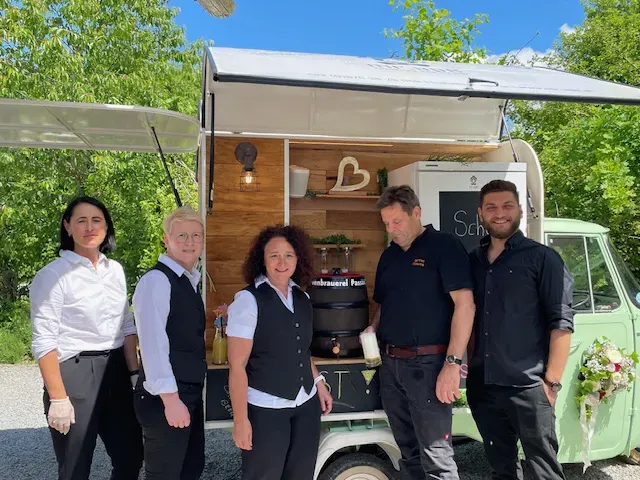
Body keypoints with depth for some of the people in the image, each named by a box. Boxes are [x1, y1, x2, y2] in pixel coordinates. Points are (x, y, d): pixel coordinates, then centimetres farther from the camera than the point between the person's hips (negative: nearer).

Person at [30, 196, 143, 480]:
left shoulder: (115, 270, 8)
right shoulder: (52, 275, -10)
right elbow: (44, 341, -13)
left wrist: (135, 374, 7)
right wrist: (58, 398, -15)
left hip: (115, 371, 6)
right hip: (74, 374, -5)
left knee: (130, 457, 13)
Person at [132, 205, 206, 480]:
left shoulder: (191, 280, 12)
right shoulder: (157, 279, -16)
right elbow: (152, 343, -22)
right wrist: (170, 398, -24)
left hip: (190, 392, 9)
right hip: (166, 397, -9)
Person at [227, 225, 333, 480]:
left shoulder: (302, 298, 6)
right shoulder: (248, 299, -13)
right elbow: (237, 365, -15)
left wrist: (319, 383, 13)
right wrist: (240, 419, -16)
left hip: (306, 405, 6)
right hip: (266, 409, -6)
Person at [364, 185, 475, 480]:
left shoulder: (443, 246, -8)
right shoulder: (389, 256, 14)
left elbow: (464, 303, -15)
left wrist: (452, 363, -20)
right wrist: (374, 328, 1)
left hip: (428, 364, -7)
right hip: (390, 364, 7)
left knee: (435, 456, -2)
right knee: (408, 451, 17)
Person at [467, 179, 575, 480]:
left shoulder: (542, 258, -4)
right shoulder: (472, 261, 11)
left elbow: (561, 322, -8)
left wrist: (552, 382, -13)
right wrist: (469, 369, 10)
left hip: (528, 386, -5)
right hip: (481, 386, 5)